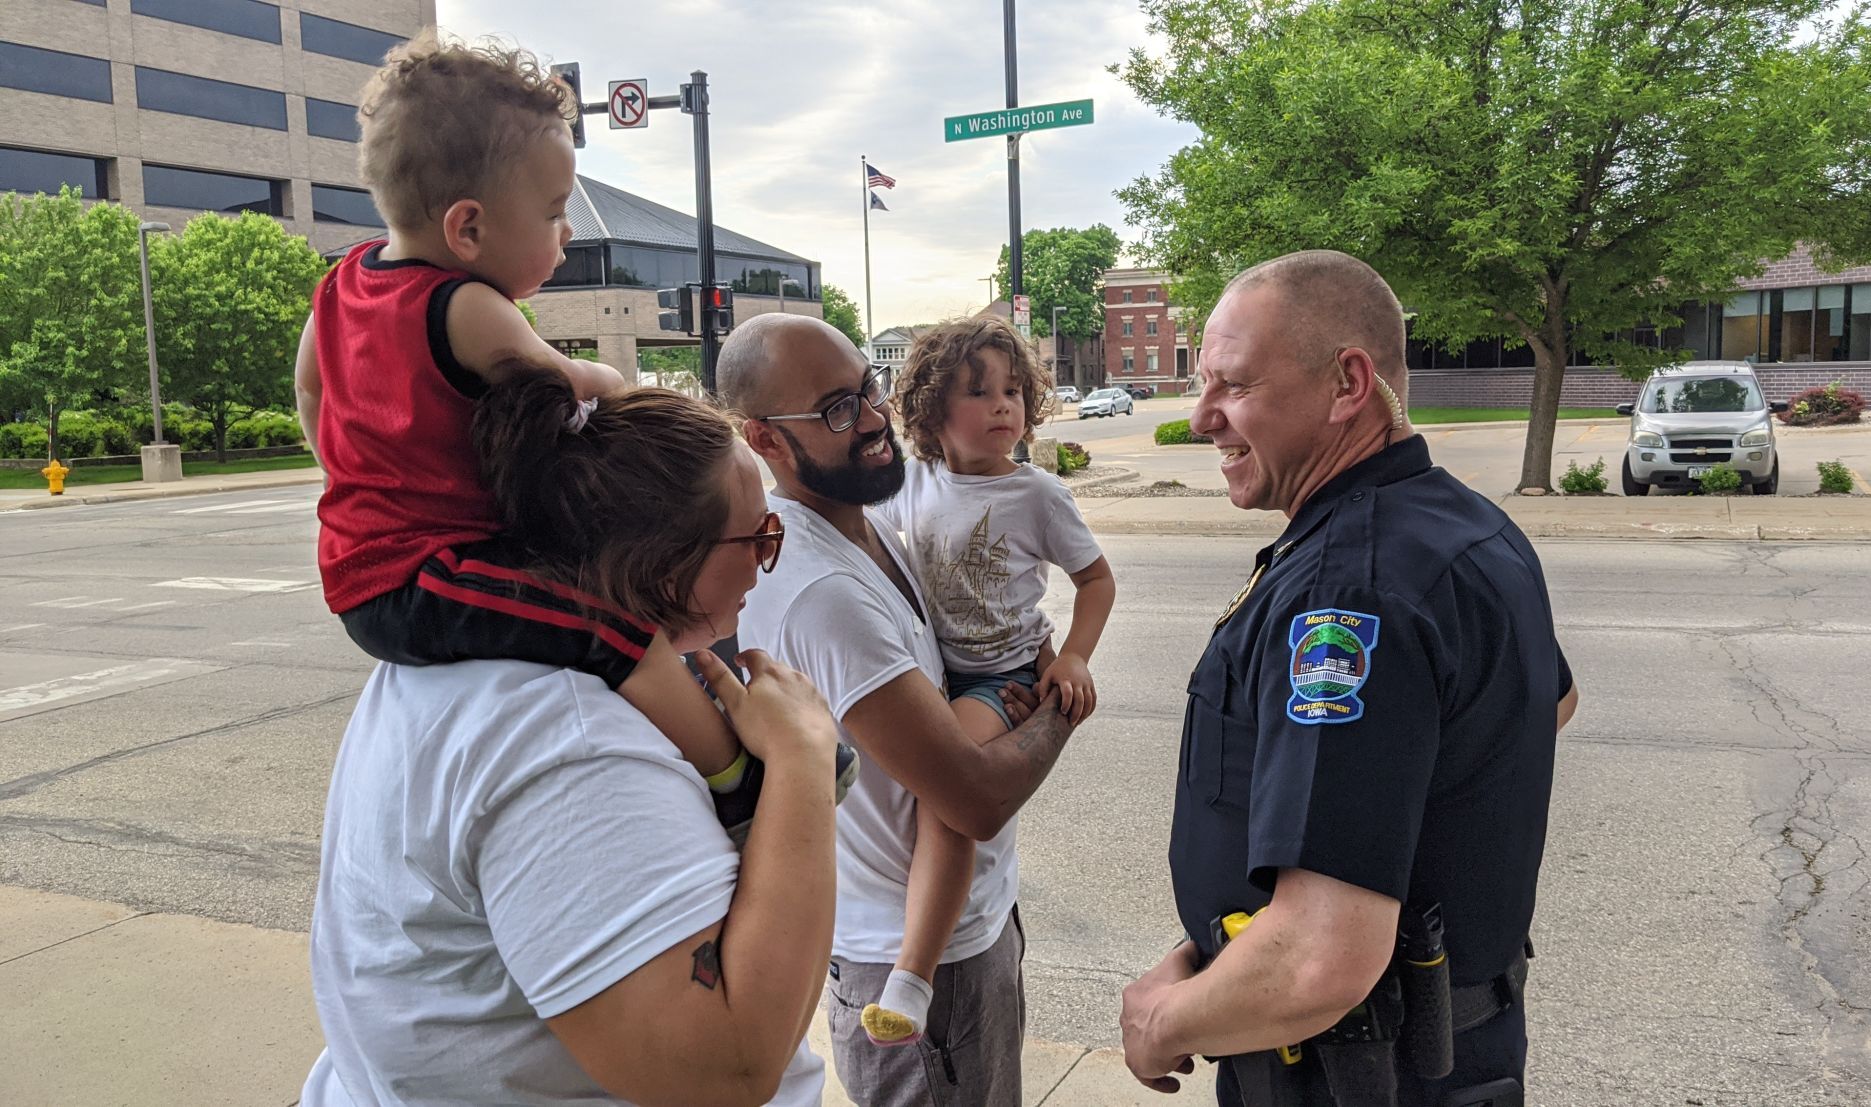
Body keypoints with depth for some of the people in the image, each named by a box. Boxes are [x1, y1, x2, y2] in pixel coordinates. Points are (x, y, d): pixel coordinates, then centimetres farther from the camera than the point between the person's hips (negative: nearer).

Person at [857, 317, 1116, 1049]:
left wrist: (1074, 658, -10)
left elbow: (1097, 579, 3)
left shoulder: (1037, 495, -7)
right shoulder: (916, 480, 3)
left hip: (1005, 676, -7)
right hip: (932, 666, 7)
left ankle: (910, 980, -32)